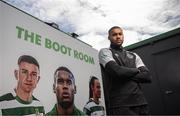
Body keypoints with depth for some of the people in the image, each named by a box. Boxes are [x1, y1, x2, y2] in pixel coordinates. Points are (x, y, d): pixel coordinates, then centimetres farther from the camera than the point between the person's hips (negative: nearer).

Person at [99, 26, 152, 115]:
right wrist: (136, 70, 1)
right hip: (120, 105, -5)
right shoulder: (105, 52, 3)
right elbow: (116, 70, -15)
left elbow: (147, 76, 6)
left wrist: (127, 76, -8)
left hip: (140, 102, 5)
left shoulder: (133, 55, 18)